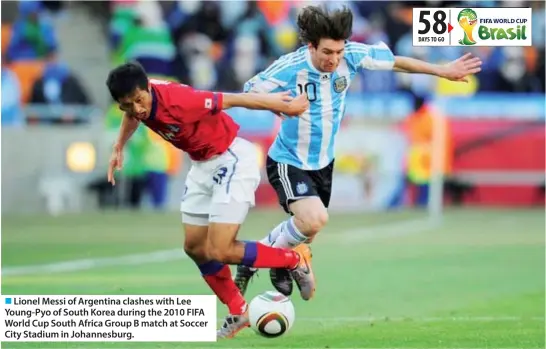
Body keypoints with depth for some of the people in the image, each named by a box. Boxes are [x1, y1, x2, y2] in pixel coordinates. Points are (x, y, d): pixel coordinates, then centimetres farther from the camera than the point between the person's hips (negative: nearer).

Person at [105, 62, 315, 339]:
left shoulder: (177, 101, -34)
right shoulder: (137, 103, -11)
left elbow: (234, 100, -26)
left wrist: (284, 106, -20)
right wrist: (118, 148, 19)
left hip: (232, 161, -8)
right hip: (203, 165, 8)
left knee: (219, 252, -13)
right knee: (195, 248, 10)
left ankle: (294, 260, 7)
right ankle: (238, 312, 26)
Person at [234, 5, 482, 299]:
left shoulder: (351, 55, -16)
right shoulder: (289, 67, -27)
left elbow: (395, 62, 1)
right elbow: (249, 93, -14)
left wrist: (443, 71, 5)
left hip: (323, 162, 6)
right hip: (289, 162, -6)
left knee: (306, 234, 17)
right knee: (315, 219, -28)